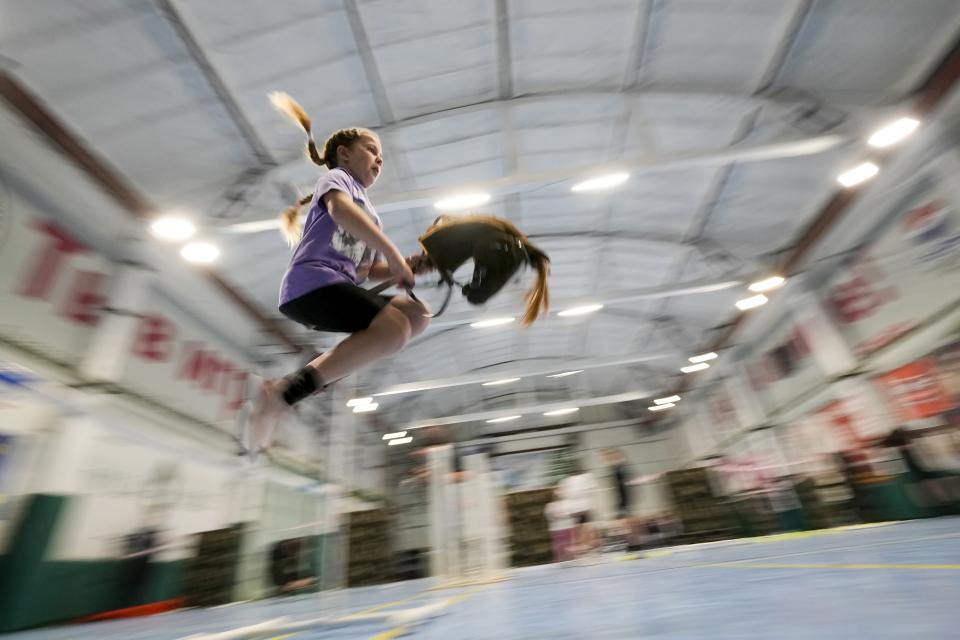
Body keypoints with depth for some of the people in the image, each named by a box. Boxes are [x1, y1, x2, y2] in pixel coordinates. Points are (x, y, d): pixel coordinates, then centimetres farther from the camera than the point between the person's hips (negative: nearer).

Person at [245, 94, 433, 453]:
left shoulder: (369, 212, 32)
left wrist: (406, 267, 7)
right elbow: (340, 208, -15)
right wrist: (393, 253, -19)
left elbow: (369, 271, 23)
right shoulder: (336, 177, 11)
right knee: (394, 330, -27)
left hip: (340, 289, 8)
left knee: (417, 315, 3)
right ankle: (285, 393, -23)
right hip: (312, 283, -8)